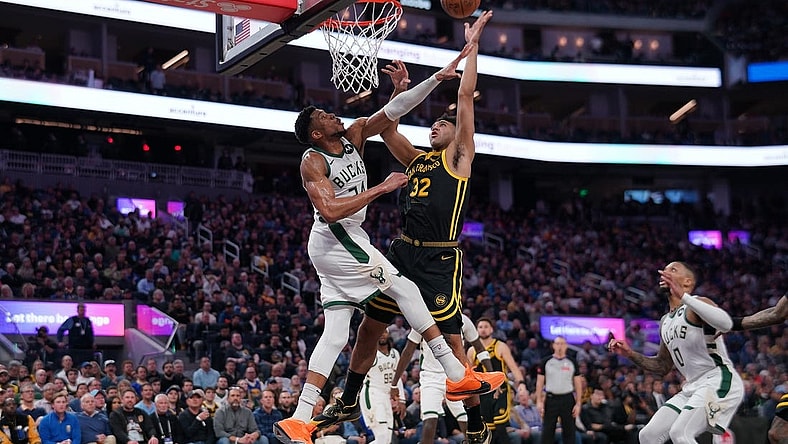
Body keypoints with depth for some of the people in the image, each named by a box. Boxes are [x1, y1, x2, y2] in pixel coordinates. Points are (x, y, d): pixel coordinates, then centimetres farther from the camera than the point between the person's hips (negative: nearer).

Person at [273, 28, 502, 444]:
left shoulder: (355, 134, 8)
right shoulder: (312, 161, -12)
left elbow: (391, 112, 2)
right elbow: (331, 211, -25)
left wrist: (436, 79, -7)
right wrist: (380, 188, -25)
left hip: (341, 241, 9)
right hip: (337, 240, -9)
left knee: (335, 334, 3)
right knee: (404, 288, -9)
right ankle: (457, 375, -7)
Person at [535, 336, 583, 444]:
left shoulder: (572, 362, 4)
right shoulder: (546, 362, 2)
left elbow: (578, 384, 5)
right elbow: (539, 382, 3)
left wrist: (578, 404, -3)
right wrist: (539, 401, -6)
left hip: (568, 399, 1)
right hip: (551, 399, -1)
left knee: (569, 431, 4)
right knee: (547, 431, 1)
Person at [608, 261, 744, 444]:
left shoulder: (697, 304, -9)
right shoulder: (665, 322, 18)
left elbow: (726, 323, -32)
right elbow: (663, 366, 27)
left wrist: (683, 296, -35)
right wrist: (630, 354, 12)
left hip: (719, 381, -9)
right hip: (693, 386, 9)